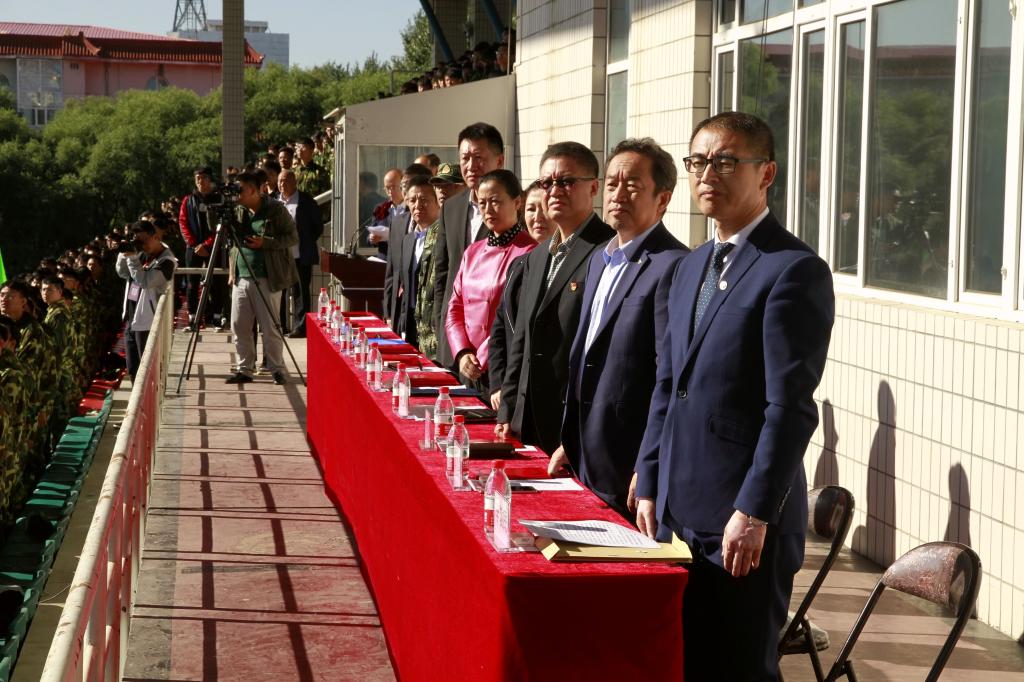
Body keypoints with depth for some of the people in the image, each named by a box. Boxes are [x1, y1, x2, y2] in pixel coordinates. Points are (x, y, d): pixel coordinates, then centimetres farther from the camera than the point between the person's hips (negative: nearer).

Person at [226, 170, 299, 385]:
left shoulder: (276, 210, -5)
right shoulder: (237, 211, 10)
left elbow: (293, 238, -6)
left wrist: (264, 243, -16)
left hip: (267, 279, -5)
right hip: (241, 278, 6)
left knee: (270, 327, -1)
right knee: (239, 326, 5)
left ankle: (277, 369, 10)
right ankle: (245, 369, 14)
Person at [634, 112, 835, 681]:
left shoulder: (795, 270, -11)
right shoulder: (690, 270, 16)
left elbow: (791, 407, -16)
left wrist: (754, 514, -18)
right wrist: (651, 486, 14)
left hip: (745, 524, -8)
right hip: (677, 511, 8)